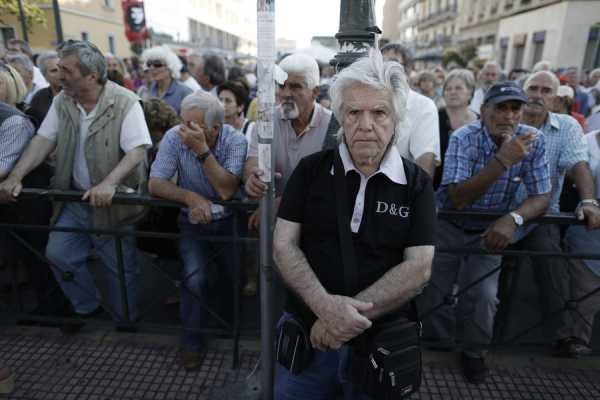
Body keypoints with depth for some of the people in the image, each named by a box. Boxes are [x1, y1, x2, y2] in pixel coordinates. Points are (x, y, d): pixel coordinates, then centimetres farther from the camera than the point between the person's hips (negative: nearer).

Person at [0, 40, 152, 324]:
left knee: (121, 267, 5)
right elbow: (43, 140, 3)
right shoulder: (62, 101, 3)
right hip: (74, 199, 6)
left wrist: (109, 183, -36)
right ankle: (86, 308, 32)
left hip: (114, 201, -5)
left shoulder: (126, 103, -16)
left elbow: (137, 150, -23)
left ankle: (125, 322, 30)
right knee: (58, 254, 8)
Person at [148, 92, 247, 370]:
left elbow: (227, 190, -29)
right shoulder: (174, 137, -13)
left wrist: (202, 149, -35)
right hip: (193, 221, 0)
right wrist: (190, 197, -32)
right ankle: (192, 341, 9)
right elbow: (155, 184, -16)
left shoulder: (235, 141, -18)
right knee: (194, 277, -17)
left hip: (228, 221, 0)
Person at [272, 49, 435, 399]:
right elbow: (284, 245, -7)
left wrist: (351, 314, -19)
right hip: (306, 329, 1)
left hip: (383, 336, 0)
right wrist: (324, 306, -22)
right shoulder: (310, 170, -3)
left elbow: (419, 267, -10)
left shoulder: (417, 184, -4)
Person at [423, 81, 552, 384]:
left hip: (489, 231, 2)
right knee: (435, 292, 1)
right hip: (448, 226, -2)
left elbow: (541, 197, -10)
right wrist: (502, 160, -38)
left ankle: (474, 352, 22)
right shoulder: (463, 139, -21)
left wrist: (513, 218, -30)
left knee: (483, 295, -9)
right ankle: (437, 344, 31)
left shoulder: (534, 141, -10)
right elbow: (457, 199, -30)